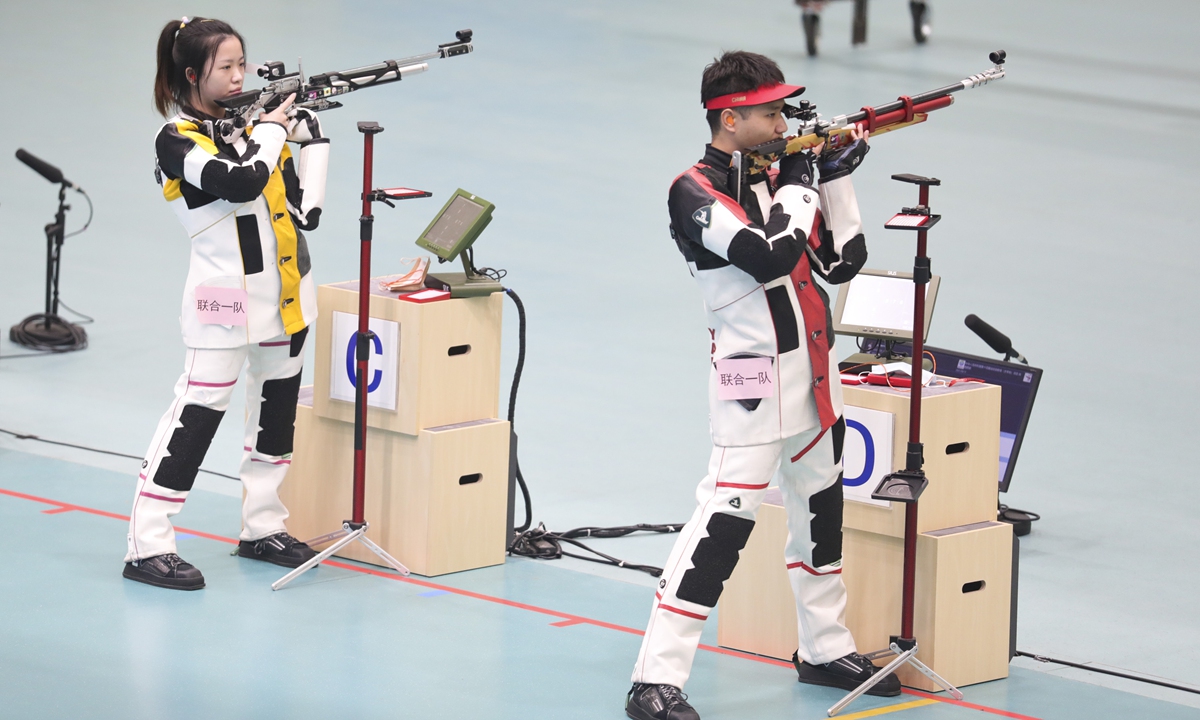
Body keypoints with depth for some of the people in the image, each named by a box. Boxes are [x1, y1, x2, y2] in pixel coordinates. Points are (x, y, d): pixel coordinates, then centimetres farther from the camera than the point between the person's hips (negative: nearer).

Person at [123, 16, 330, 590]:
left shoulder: (249, 121, 9)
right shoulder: (178, 140, -11)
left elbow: (304, 208, 6)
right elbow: (240, 182, -28)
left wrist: (309, 133, -1)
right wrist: (271, 130, -13)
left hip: (284, 295, 8)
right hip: (225, 300, -8)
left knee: (276, 410, 16)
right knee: (196, 414, -9)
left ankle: (262, 528, 30)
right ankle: (146, 547, -7)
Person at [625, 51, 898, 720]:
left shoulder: (779, 175, 10)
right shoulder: (696, 193, -13)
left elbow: (845, 261, 10)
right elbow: (769, 255, -26)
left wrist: (837, 179, 1)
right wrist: (802, 184, -13)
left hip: (814, 374, 8)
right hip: (754, 381, -8)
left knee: (822, 506, 18)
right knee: (727, 516, -14)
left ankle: (826, 650, 36)